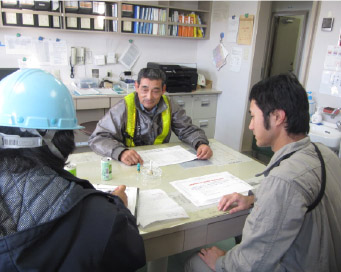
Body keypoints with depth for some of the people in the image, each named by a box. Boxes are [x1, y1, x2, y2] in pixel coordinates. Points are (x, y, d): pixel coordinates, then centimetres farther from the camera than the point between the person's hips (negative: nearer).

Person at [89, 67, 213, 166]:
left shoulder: (169, 106, 3)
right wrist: (121, 152, -33)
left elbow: (188, 130, 11)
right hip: (129, 165, -2)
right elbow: (97, 138, -12)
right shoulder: (124, 108, -9)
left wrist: (201, 143, -12)